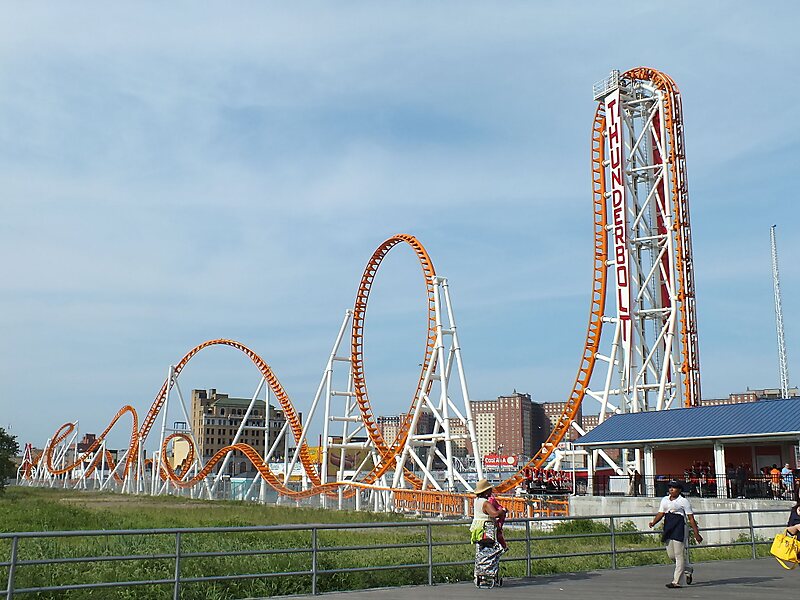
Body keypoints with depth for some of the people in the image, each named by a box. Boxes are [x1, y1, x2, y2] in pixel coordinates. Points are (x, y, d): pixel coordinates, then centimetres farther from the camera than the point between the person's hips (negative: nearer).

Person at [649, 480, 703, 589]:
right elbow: (660, 513, 8)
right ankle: (688, 569, 36)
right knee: (671, 555, 11)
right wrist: (653, 523, -11)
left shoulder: (683, 501, -4)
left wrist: (696, 534, -8)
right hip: (668, 529, 7)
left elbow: (691, 518, -4)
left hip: (679, 528, -6)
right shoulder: (664, 500, 13)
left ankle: (676, 581, -1)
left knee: (679, 555, -5)